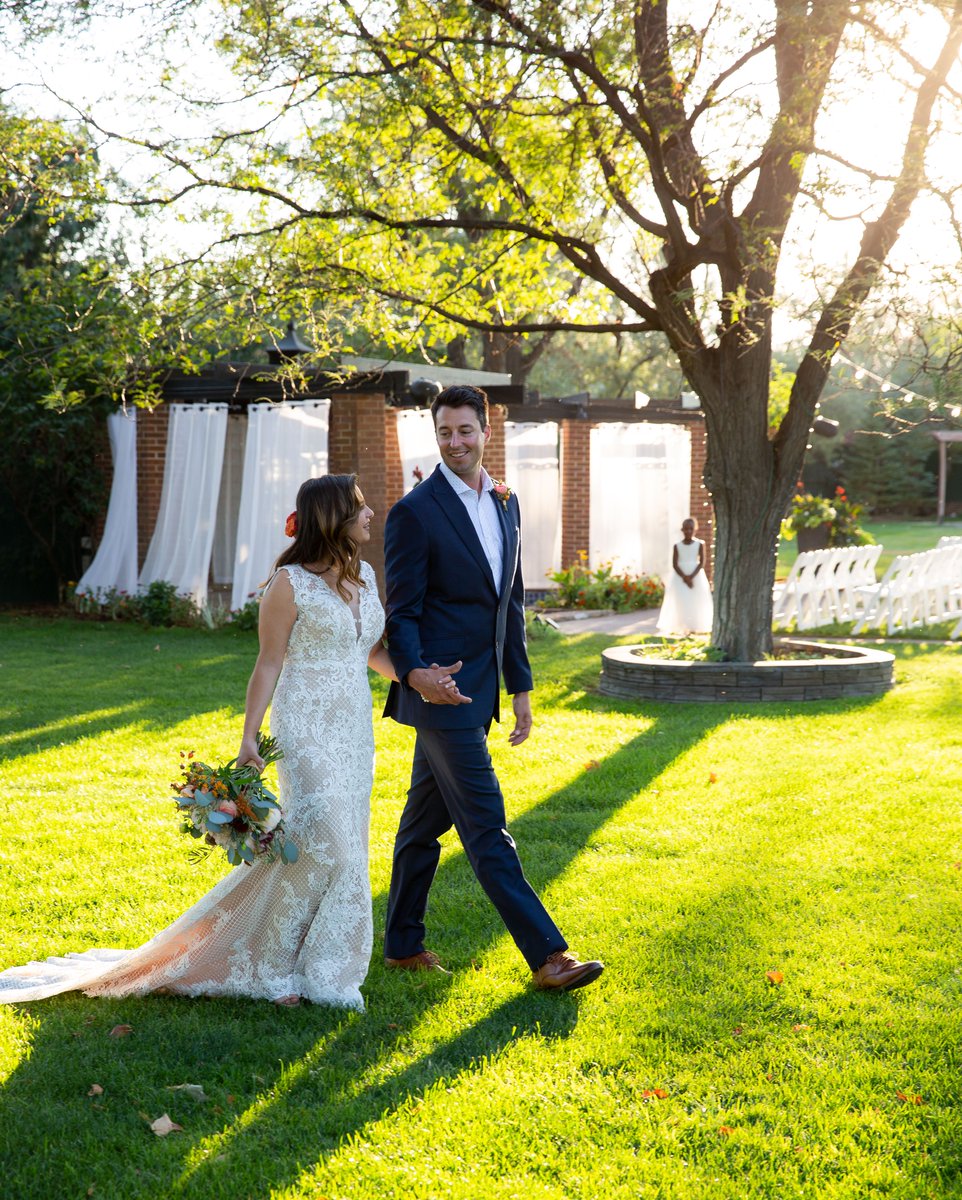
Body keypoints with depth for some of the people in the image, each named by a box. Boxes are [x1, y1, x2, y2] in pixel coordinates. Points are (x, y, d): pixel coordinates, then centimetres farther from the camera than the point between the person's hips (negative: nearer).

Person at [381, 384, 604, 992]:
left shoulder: (506, 503, 11)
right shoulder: (415, 512, -11)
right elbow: (402, 611, -11)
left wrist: (521, 686, 16)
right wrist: (414, 672, -30)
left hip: (479, 689, 7)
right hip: (442, 690, -7)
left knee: (425, 820, 16)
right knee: (487, 826, -5)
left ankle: (404, 943, 26)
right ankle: (547, 954, -4)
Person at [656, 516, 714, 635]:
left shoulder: (700, 544, -1)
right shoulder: (677, 546, 0)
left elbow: (702, 563, -6)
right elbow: (675, 564, -4)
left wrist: (691, 576, -17)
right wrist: (684, 577, -16)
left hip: (696, 575, 0)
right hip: (680, 576, 0)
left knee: (696, 601, -2)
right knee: (680, 602, -6)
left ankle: (694, 627, 2)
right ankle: (680, 626, -5)